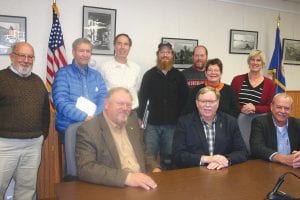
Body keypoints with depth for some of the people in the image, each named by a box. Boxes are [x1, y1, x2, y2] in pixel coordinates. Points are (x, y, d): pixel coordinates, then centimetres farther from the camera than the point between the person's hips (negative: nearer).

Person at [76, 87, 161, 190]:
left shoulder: (133, 122, 10)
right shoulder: (88, 130, -10)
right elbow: (85, 168, -19)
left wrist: (155, 169, 1)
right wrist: (126, 177, -27)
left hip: (141, 184, 5)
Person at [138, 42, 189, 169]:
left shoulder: (179, 76, 6)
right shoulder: (149, 75, 3)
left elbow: (185, 98, 6)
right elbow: (142, 97, 1)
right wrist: (139, 117, -5)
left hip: (172, 124, 1)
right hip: (152, 123, -1)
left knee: (168, 157, 10)